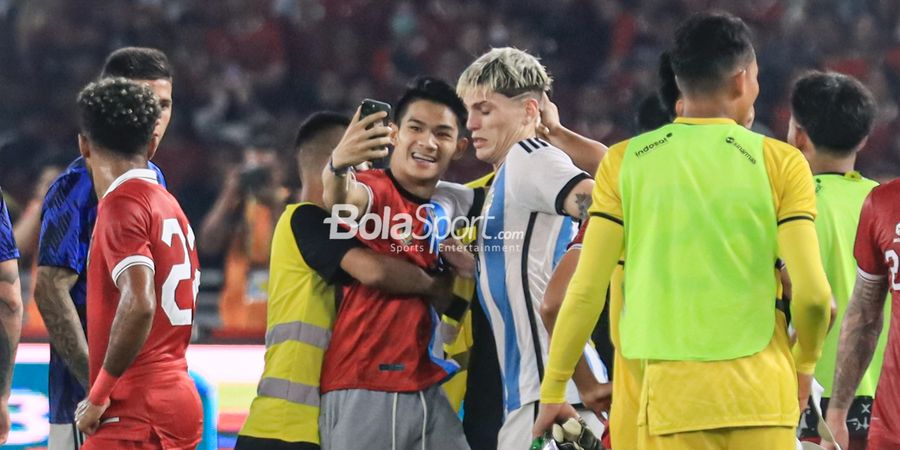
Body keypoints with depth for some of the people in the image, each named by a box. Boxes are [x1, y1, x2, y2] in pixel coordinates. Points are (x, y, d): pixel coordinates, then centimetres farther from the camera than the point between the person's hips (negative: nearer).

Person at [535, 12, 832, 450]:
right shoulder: (781, 163, 0)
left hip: (673, 395, 0)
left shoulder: (624, 162, 3)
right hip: (761, 394, 0)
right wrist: (805, 365, 13)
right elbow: (812, 292, -5)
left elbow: (587, 289, 1)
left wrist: (553, 390, 9)